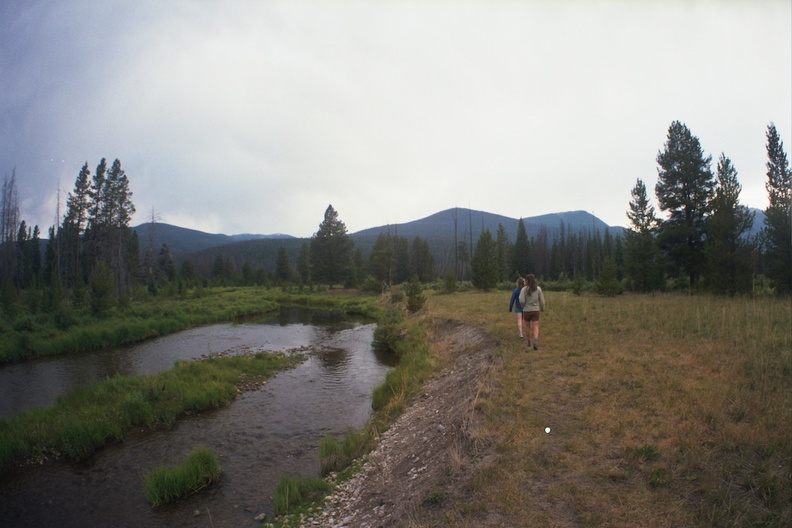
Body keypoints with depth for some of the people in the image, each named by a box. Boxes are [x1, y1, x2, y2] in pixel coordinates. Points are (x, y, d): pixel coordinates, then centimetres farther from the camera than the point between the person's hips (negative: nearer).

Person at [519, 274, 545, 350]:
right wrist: (542, 308, 17)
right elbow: (542, 300, -1)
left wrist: (523, 305, 4)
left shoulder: (524, 289, -10)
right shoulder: (538, 288, -3)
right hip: (535, 310, 0)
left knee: (529, 327, 19)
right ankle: (535, 341, -26)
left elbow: (521, 301, -18)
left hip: (526, 310, 0)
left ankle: (529, 342, 32)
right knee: (535, 328, -3)